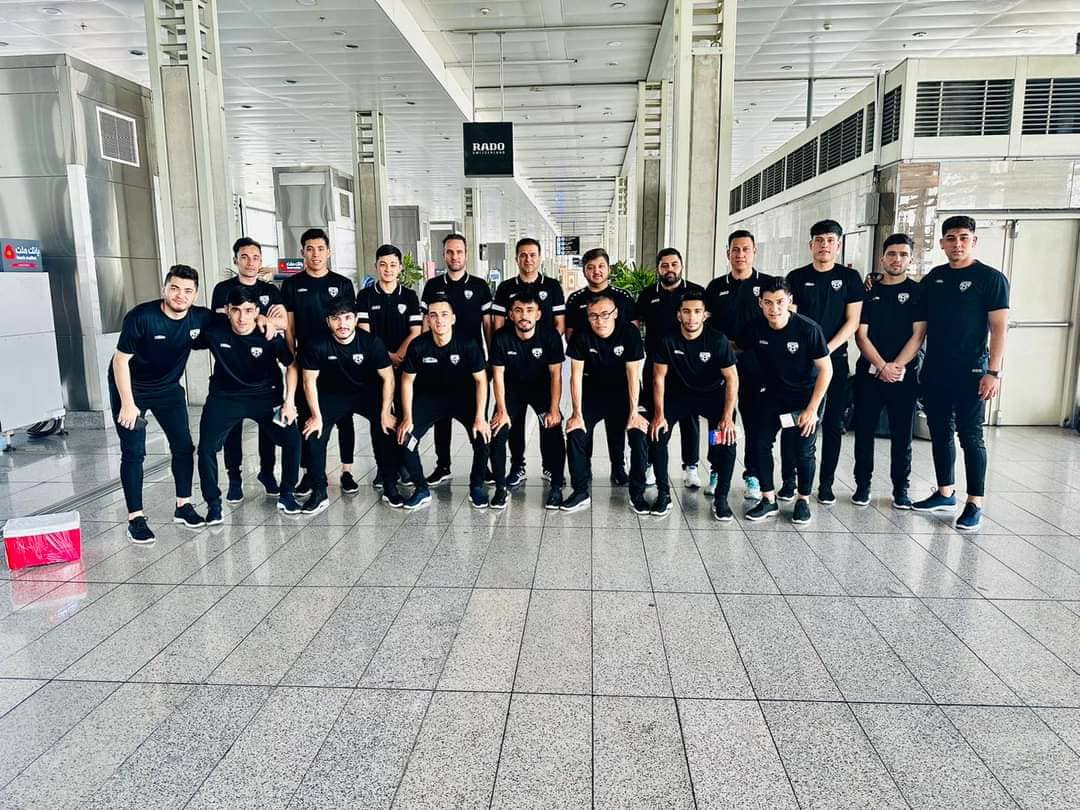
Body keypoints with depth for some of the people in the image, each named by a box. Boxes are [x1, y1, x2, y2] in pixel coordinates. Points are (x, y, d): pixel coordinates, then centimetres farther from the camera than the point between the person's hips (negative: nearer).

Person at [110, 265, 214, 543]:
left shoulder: (201, 317, -14)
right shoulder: (141, 316, -26)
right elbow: (121, 360, -19)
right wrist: (127, 403, -20)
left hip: (168, 387, 5)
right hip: (130, 387, -4)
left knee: (184, 445, 4)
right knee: (133, 452, -5)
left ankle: (183, 506, 18)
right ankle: (135, 518, 2)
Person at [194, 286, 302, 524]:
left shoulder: (269, 335, -18)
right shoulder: (214, 330, -17)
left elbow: (291, 366, -5)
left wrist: (289, 401, -10)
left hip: (265, 395, 0)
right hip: (225, 397, 0)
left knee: (292, 439, -11)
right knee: (206, 448, -12)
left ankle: (286, 494, 12)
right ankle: (213, 503, 11)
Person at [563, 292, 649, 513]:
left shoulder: (630, 333, -17)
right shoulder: (582, 336, -14)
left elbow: (633, 374, -16)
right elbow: (576, 375, -13)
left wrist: (634, 412, -20)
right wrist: (577, 413, -18)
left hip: (623, 393, -1)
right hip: (593, 391, 1)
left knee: (640, 433, -21)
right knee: (575, 432, -20)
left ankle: (637, 494, -3)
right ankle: (581, 492, -5)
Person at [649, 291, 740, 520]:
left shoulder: (717, 340, -19)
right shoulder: (668, 341, -14)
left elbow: (732, 379, -15)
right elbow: (659, 377, -9)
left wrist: (727, 417, -21)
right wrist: (659, 414, -15)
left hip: (712, 394, -1)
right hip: (679, 393, 1)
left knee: (727, 439, -20)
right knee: (657, 434, -16)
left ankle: (721, 498, -3)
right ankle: (663, 494, -1)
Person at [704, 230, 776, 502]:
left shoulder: (768, 284, 4)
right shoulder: (716, 286, 10)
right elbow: (707, 324, 12)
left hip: (755, 365, -1)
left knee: (754, 421, 3)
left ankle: (752, 475, 15)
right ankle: (717, 473, 17)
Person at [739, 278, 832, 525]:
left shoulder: (808, 329, -22)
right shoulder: (755, 328, -13)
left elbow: (826, 369, -15)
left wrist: (812, 409, -17)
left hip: (807, 395, -3)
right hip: (773, 394, 3)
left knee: (804, 450, -4)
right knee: (760, 443, -6)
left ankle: (803, 500, 19)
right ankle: (769, 499, 10)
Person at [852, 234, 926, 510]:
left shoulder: (918, 292, 4)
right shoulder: (868, 292, 7)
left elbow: (918, 335, -3)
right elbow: (861, 335, 0)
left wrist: (896, 367, -13)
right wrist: (883, 367, -10)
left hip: (904, 375, -1)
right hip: (869, 373, 1)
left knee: (902, 434, 4)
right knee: (864, 432, 4)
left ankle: (901, 489, 14)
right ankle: (863, 485, 14)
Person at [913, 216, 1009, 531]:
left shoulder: (991, 278, -4)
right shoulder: (933, 278, 11)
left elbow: (999, 327, -8)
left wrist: (993, 371, -14)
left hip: (971, 372, -5)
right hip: (935, 371, 5)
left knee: (970, 436, -2)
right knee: (940, 433, 11)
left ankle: (975, 504, 5)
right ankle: (945, 493, 23)